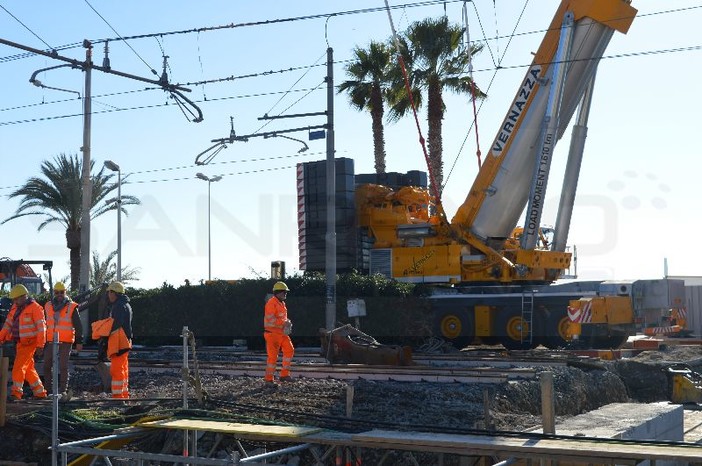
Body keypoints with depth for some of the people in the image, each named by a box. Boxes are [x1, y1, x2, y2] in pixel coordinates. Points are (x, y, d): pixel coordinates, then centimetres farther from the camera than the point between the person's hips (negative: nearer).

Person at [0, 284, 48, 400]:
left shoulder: (35, 308, -12)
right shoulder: (15, 308, 12)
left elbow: (41, 327, -15)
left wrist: (40, 344, -18)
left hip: (29, 342, -8)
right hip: (20, 342, 8)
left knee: (19, 367, -10)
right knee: (29, 369, 11)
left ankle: (16, 393, -7)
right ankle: (40, 392, 19)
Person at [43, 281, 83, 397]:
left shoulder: (72, 307, -2)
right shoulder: (48, 306, 10)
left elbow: (78, 326, -1)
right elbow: (45, 324, 19)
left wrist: (79, 341, -5)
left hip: (66, 342, -4)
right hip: (50, 341, 4)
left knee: (63, 367, -3)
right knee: (47, 365, 8)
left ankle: (63, 390, 2)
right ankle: (48, 388, 21)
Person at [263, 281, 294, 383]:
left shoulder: (282, 303, 15)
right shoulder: (271, 303, -15)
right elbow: (271, 320, -24)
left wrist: (288, 323, 7)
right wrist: (284, 323, -19)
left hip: (282, 333, 9)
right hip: (272, 333, -9)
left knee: (289, 350, 4)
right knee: (273, 356, -5)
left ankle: (284, 375, 11)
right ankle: (268, 379, 4)